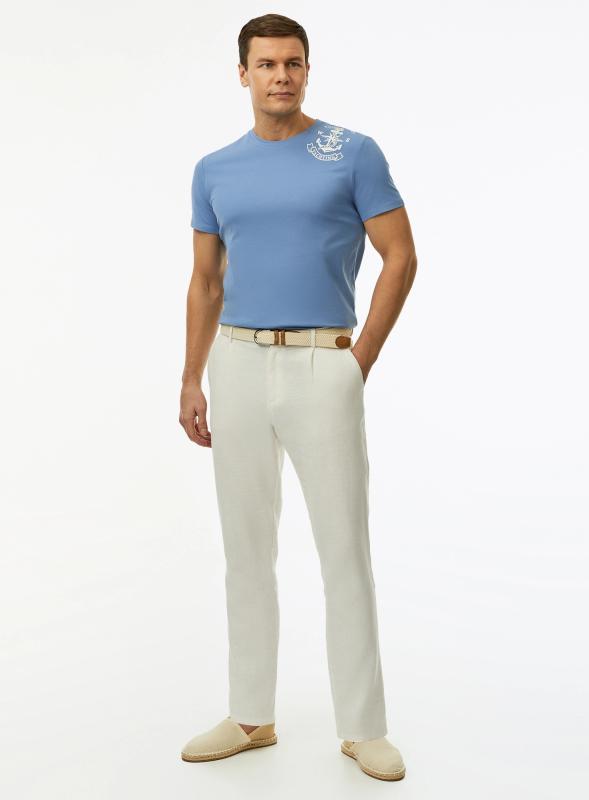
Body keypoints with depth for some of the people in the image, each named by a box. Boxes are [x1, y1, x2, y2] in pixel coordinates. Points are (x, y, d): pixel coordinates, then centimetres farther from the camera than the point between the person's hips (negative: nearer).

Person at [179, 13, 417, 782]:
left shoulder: (354, 153, -1)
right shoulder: (214, 169, 10)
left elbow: (400, 257, -2)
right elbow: (206, 282, 14)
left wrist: (361, 362, -7)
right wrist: (191, 382, 8)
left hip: (323, 367, -3)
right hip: (237, 366, 4)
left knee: (345, 551, 0)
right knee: (247, 550, 10)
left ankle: (364, 726, 13)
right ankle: (252, 715, 24)